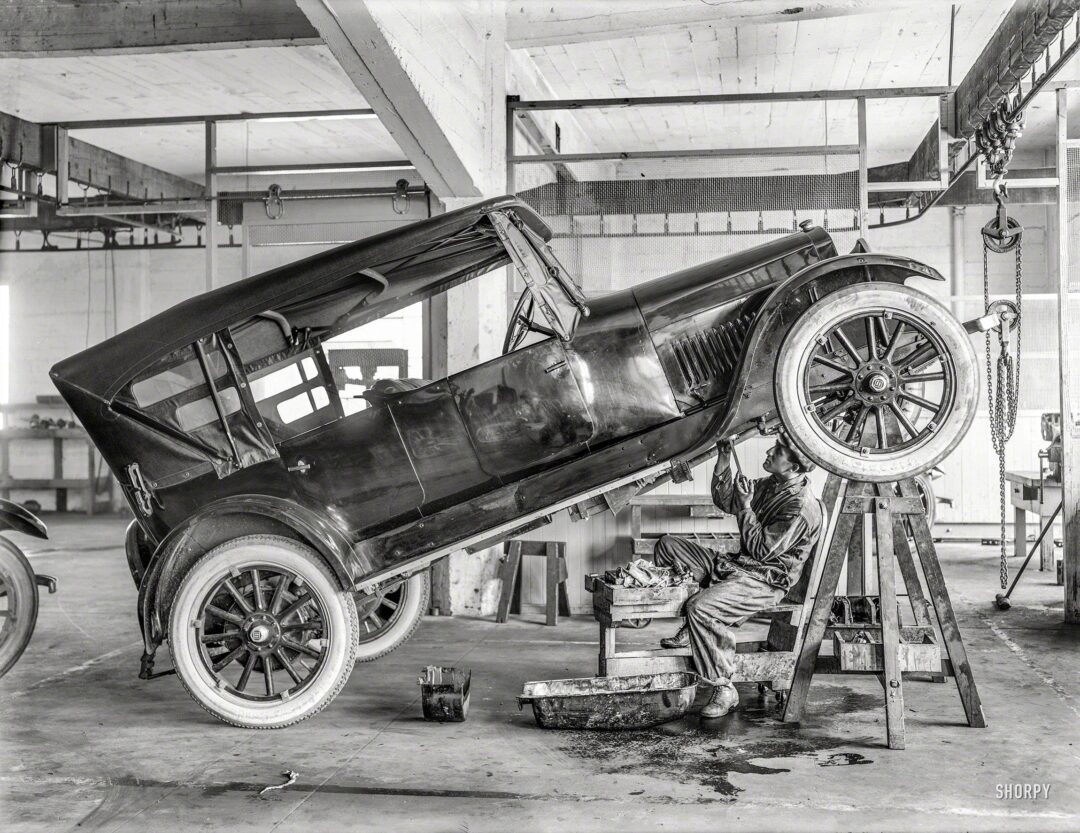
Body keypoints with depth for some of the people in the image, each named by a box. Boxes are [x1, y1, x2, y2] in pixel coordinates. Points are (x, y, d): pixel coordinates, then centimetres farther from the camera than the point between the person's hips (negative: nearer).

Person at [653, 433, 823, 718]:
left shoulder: (801, 507, -22)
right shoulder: (771, 485, 7)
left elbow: (762, 550, -23)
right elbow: (725, 502, 18)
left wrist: (746, 507, -20)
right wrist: (723, 463, 5)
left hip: (766, 581, -10)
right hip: (739, 565, 10)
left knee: (700, 607, -33)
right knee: (669, 544, 9)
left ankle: (724, 689, -21)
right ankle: (689, 630, 8)